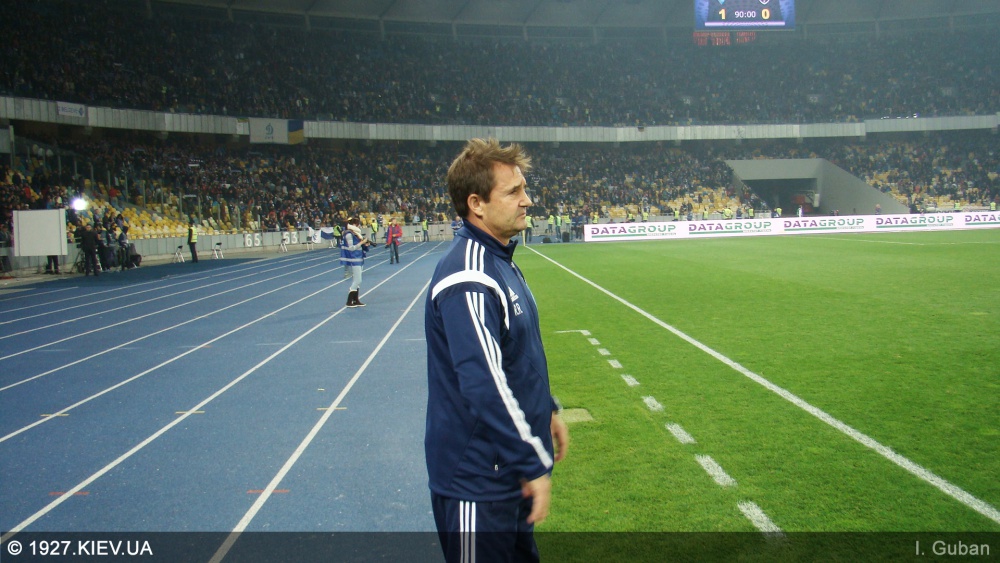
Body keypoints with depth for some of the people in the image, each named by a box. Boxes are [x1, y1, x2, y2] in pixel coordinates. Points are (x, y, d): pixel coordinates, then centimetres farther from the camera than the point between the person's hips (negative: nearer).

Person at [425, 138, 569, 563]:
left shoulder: (499, 261, 9)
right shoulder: (468, 278, -24)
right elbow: (484, 386, -28)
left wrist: (547, 410, 20)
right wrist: (534, 466, -23)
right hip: (478, 481, -10)